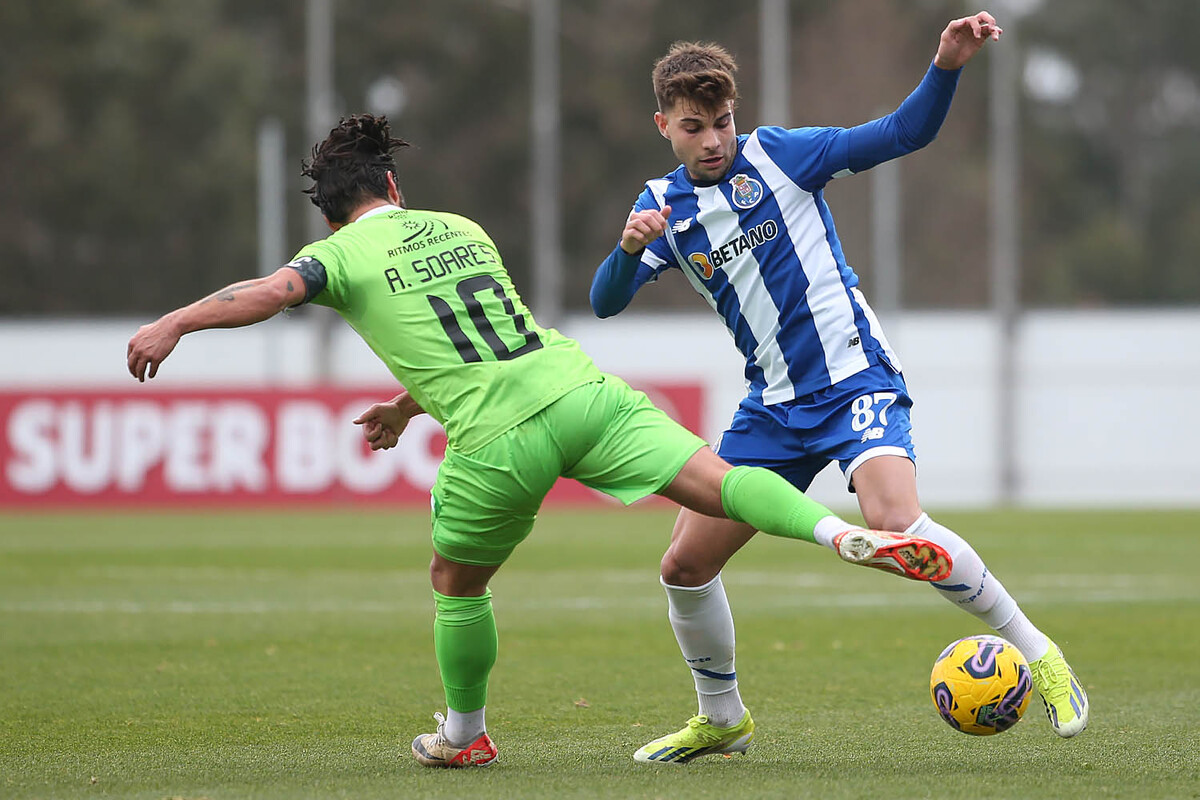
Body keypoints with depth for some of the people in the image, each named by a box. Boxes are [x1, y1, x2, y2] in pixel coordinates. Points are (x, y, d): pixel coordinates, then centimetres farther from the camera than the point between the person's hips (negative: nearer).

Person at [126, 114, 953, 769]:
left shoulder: (344, 255, 8)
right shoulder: (460, 228, 25)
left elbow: (270, 293, -12)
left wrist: (172, 324, -9)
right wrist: (408, 403, 49)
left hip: (497, 442, -3)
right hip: (580, 387, 3)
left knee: (456, 583, 20)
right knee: (717, 481, -8)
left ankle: (465, 736, 32)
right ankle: (844, 532, -29)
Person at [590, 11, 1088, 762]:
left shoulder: (775, 154, -4)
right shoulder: (663, 204, 7)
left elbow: (903, 135, -8)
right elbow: (605, 302, -3)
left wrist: (946, 68, -26)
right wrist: (629, 248, -24)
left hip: (855, 379, -5)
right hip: (774, 409, 6)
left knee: (895, 523, -30)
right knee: (685, 565, 4)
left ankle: (1037, 653, -16)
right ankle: (718, 716, 27)